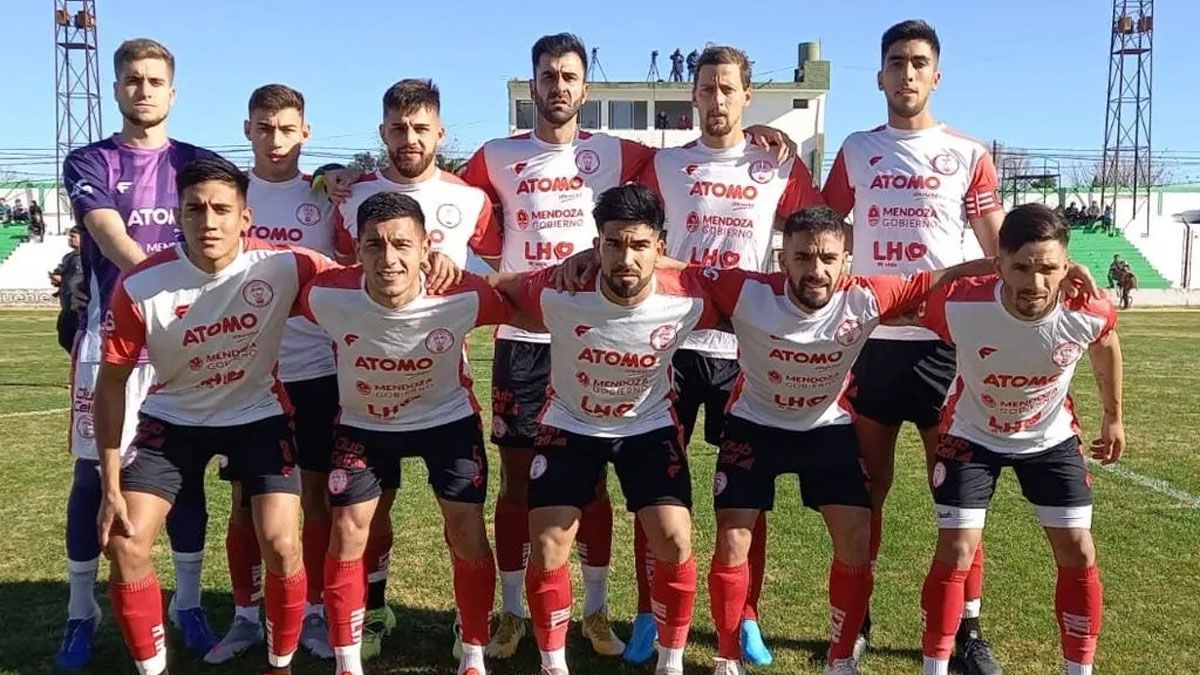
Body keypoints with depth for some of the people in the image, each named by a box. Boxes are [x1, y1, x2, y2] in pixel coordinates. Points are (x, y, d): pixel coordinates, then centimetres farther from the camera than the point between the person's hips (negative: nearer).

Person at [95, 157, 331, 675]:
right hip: (173, 418, 1)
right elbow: (112, 382, -10)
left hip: (259, 415, -1)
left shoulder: (282, 266, -23)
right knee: (125, 544, -8)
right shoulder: (139, 287, -21)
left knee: (281, 545, -13)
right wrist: (111, 486, -10)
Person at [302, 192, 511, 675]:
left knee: (467, 534, -1)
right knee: (347, 533, -1)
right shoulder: (327, 296, -30)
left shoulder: (463, 298, -32)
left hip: (448, 416, 0)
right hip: (363, 422, 1)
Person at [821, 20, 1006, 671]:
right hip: (869, 338, 1)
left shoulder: (968, 154, 5)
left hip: (944, 339, -1)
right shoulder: (856, 149, 9)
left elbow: (998, 250, 7)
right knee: (867, 485, 9)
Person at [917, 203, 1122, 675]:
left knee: (1078, 555, 2)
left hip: (1051, 438, 2)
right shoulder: (958, 305, -35)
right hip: (972, 436, -2)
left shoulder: (1089, 313, -27)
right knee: (955, 554, -7)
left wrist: (1113, 417, 12)